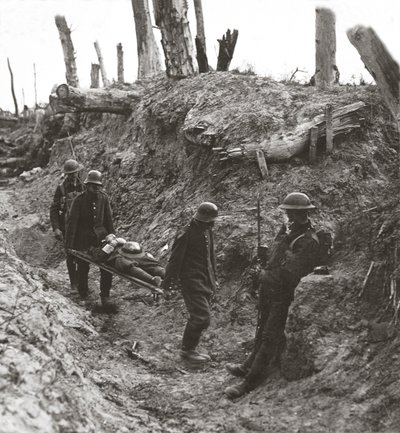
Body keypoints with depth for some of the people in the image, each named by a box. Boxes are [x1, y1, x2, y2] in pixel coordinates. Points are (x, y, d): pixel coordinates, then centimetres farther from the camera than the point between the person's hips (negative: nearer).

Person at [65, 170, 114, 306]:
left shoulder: (104, 198, -1)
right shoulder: (79, 200, -11)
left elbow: (108, 219, 9)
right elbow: (72, 222, -11)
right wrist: (69, 244, -12)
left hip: (101, 235, 2)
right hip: (84, 237, -2)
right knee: (83, 267, 11)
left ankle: (105, 295, 8)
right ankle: (83, 292, 35)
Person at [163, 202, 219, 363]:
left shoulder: (207, 231, 11)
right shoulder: (185, 235, -15)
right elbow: (175, 260, -13)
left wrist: (213, 278, 25)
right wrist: (168, 282, -12)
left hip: (205, 281, 8)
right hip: (192, 282, -8)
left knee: (197, 317, 12)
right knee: (201, 317, -11)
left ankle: (189, 348, 24)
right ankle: (187, 350, 2)